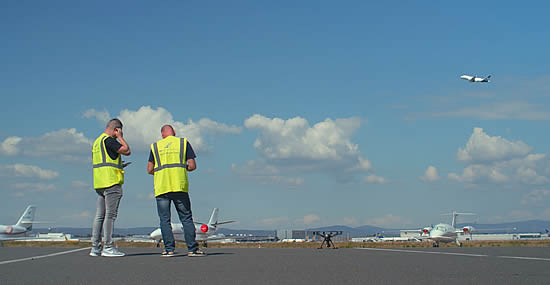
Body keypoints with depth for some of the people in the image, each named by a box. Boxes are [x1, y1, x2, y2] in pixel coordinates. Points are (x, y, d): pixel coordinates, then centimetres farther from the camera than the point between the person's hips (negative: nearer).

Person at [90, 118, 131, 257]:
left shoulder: (96, 142, 21)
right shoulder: (109, 140, -9)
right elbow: (126, 151, -13)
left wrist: (118, 165, 27)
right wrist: (120, 137, 0)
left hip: (99, 184, 9)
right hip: (112, 182, -9)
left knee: (100, 215, 7)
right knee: (110, 215, -8)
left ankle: (95, 248, 6)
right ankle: (108, 247, -9)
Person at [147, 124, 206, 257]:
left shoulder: (156, 146, 13)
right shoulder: (184, 142, 10)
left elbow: (149, 169, 7)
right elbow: (192, 166, 2)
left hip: (161, 187, 1)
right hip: (180, 186, -1)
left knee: (165, 220, 3)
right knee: (186, 218, 4)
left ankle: (169, 249, -3)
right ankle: (192, 249, 1)